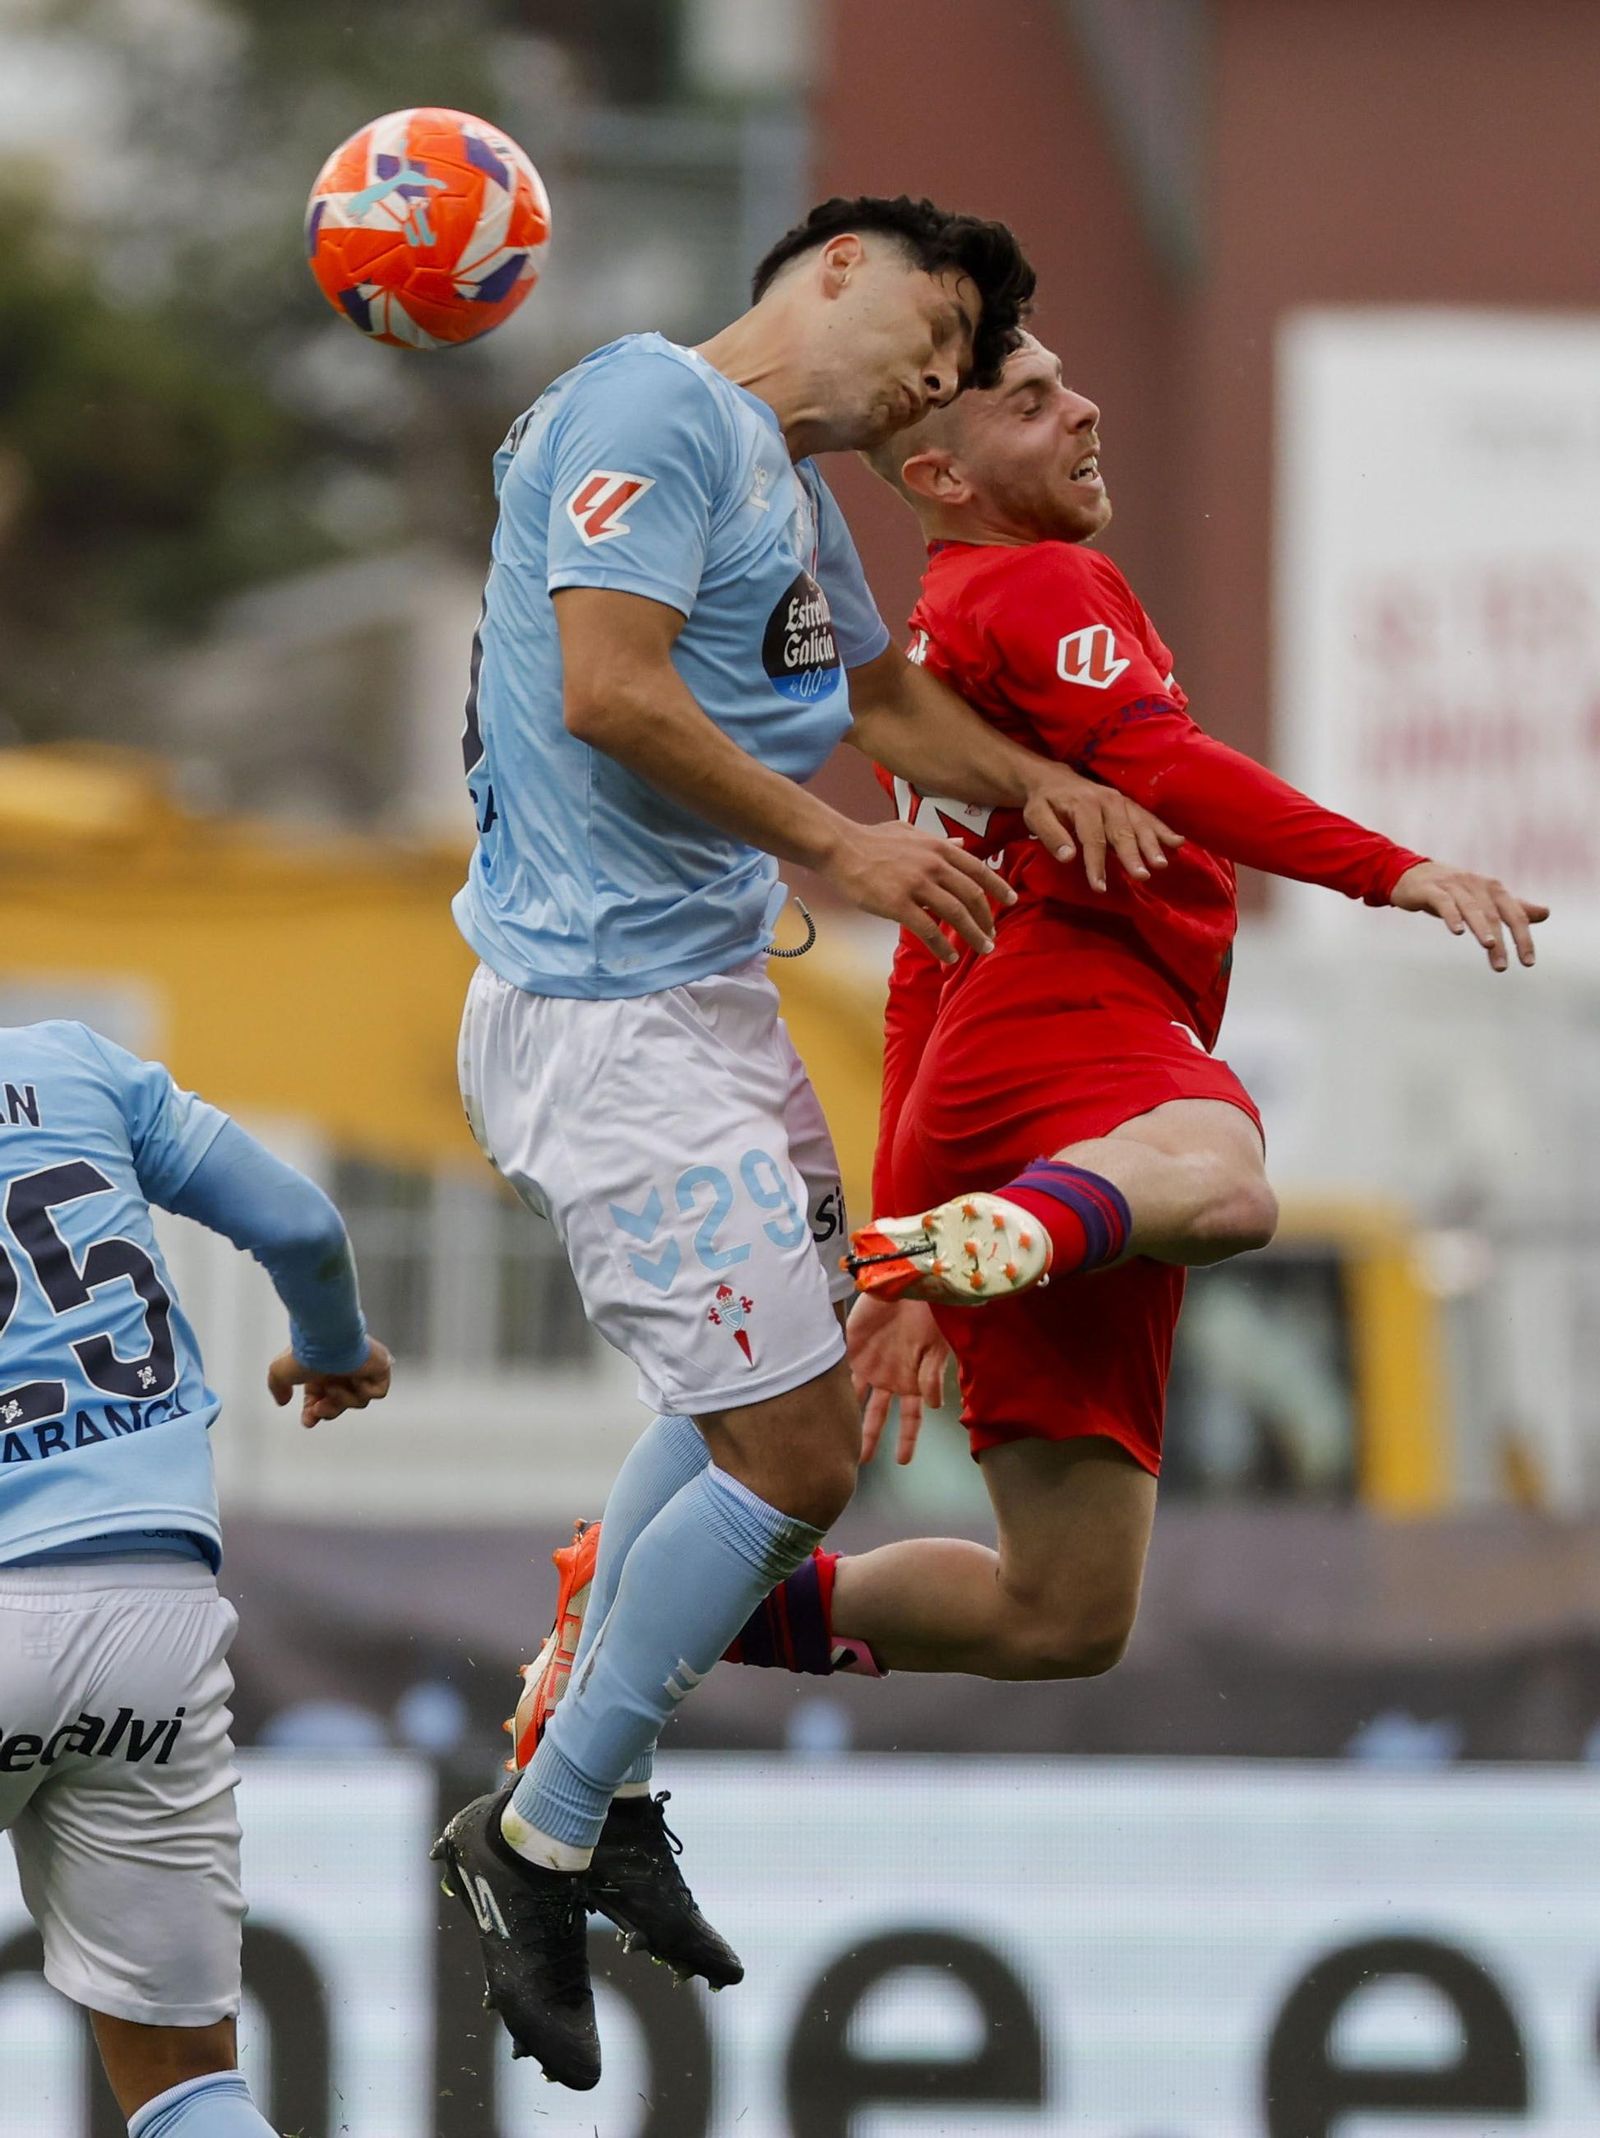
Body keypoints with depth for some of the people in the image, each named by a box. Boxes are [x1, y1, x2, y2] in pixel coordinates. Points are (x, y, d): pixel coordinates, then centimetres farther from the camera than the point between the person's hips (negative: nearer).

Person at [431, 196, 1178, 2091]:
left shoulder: (796, 487, 19)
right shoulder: (658, 405, -12)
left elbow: (880, 691, 37)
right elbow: (612, 690, -23)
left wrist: (1027, 779, 20)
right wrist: (837, 846, -17)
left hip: (712, 1000, 11)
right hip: (605, 1010, -11)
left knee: (758, 1400, 23)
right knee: (796, 1458, -10)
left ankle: (591, 1791, 33)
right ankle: (539, 1841, 3)